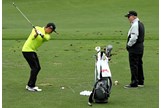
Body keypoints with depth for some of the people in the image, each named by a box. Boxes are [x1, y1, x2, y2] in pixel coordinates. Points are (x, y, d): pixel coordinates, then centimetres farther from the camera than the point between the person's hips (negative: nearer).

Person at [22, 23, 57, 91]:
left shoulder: (47, 35, 6)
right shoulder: (37, 28, -6)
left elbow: (47, 38, -19)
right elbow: (33, 37, -20)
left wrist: (41, 34, -39)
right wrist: (36, 34, -40)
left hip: (32, 51, 8)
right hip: (27, 50, -8)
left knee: (37, 68, 10)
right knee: (35, 68, -12)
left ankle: (29, 85, 21)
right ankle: (30, 86, -7)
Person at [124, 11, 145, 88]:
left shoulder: (135, 25, -18)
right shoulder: (140, 24, 14)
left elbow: (133, 38, -25)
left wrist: (128, 45, -10)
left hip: (134, 49, -10)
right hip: (140, 47, 10)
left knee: (133, 65, -6)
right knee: (139, 65, 15)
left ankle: (134, 83, -5)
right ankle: (140, 82, 23)